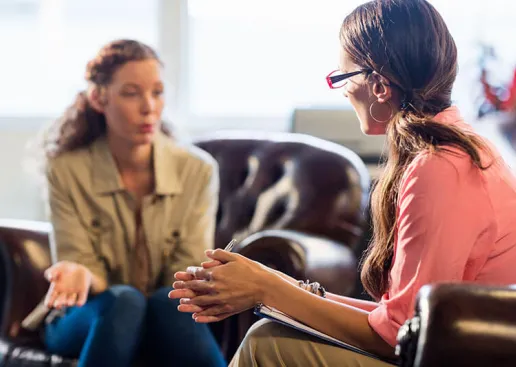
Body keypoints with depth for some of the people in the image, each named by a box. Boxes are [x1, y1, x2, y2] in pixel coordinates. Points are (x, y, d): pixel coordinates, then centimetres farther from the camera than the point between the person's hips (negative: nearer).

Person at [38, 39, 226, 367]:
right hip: (88, 320, -1)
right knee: (123, 300, -34)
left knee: (169, 302, -34)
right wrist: (80, 275, -36)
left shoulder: (198, 170, -6)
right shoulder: (66, 171, -10)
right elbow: (88, 272, -11)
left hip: (168, 320, 1)